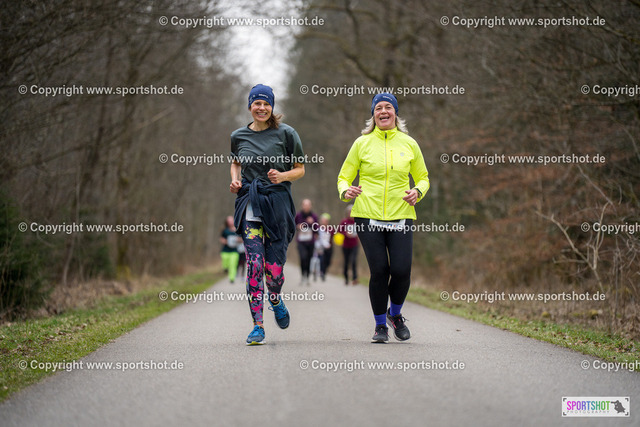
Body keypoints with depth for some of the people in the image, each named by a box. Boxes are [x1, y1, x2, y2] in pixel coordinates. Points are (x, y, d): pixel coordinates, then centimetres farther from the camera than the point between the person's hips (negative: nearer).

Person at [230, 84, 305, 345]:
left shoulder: (285, 133, 1)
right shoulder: (238, 136, 9)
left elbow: (300, 169, 7)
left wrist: (283, 176, -13)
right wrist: (235, 179, 7)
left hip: (277, 203, -2)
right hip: (249, 204, 2)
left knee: (274, 266, -3)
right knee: (254, 265, -8)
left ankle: (276, 301, 32)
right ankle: (258, 325, -3)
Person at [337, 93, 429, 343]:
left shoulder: (409, 144, 9)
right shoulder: (362, 143, 5)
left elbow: (423, 178, 19)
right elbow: (344, 176, 10)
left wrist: (418, 191, -3)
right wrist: (345, 191, -12)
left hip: (401, 216, 1)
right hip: (368, 217, -1)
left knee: (401, 270, -9)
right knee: (379, 271, -7)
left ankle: (395, 314, 22)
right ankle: (380, 325, 15)